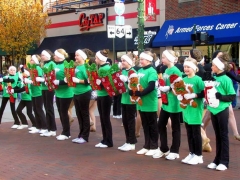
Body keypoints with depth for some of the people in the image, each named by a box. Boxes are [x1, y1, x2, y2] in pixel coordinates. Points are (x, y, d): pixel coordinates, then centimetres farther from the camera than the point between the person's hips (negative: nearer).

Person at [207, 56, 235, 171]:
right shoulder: (213, 78, 6)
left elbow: (232, 97, -12)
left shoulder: (226, 79, -12)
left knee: (223, 135, 2)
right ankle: (217, 160, 21)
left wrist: (220, 96, -22)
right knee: (217, 135, 13)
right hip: (213, 110, 6)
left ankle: (224, 162, 10)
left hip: (222, 110, -6)